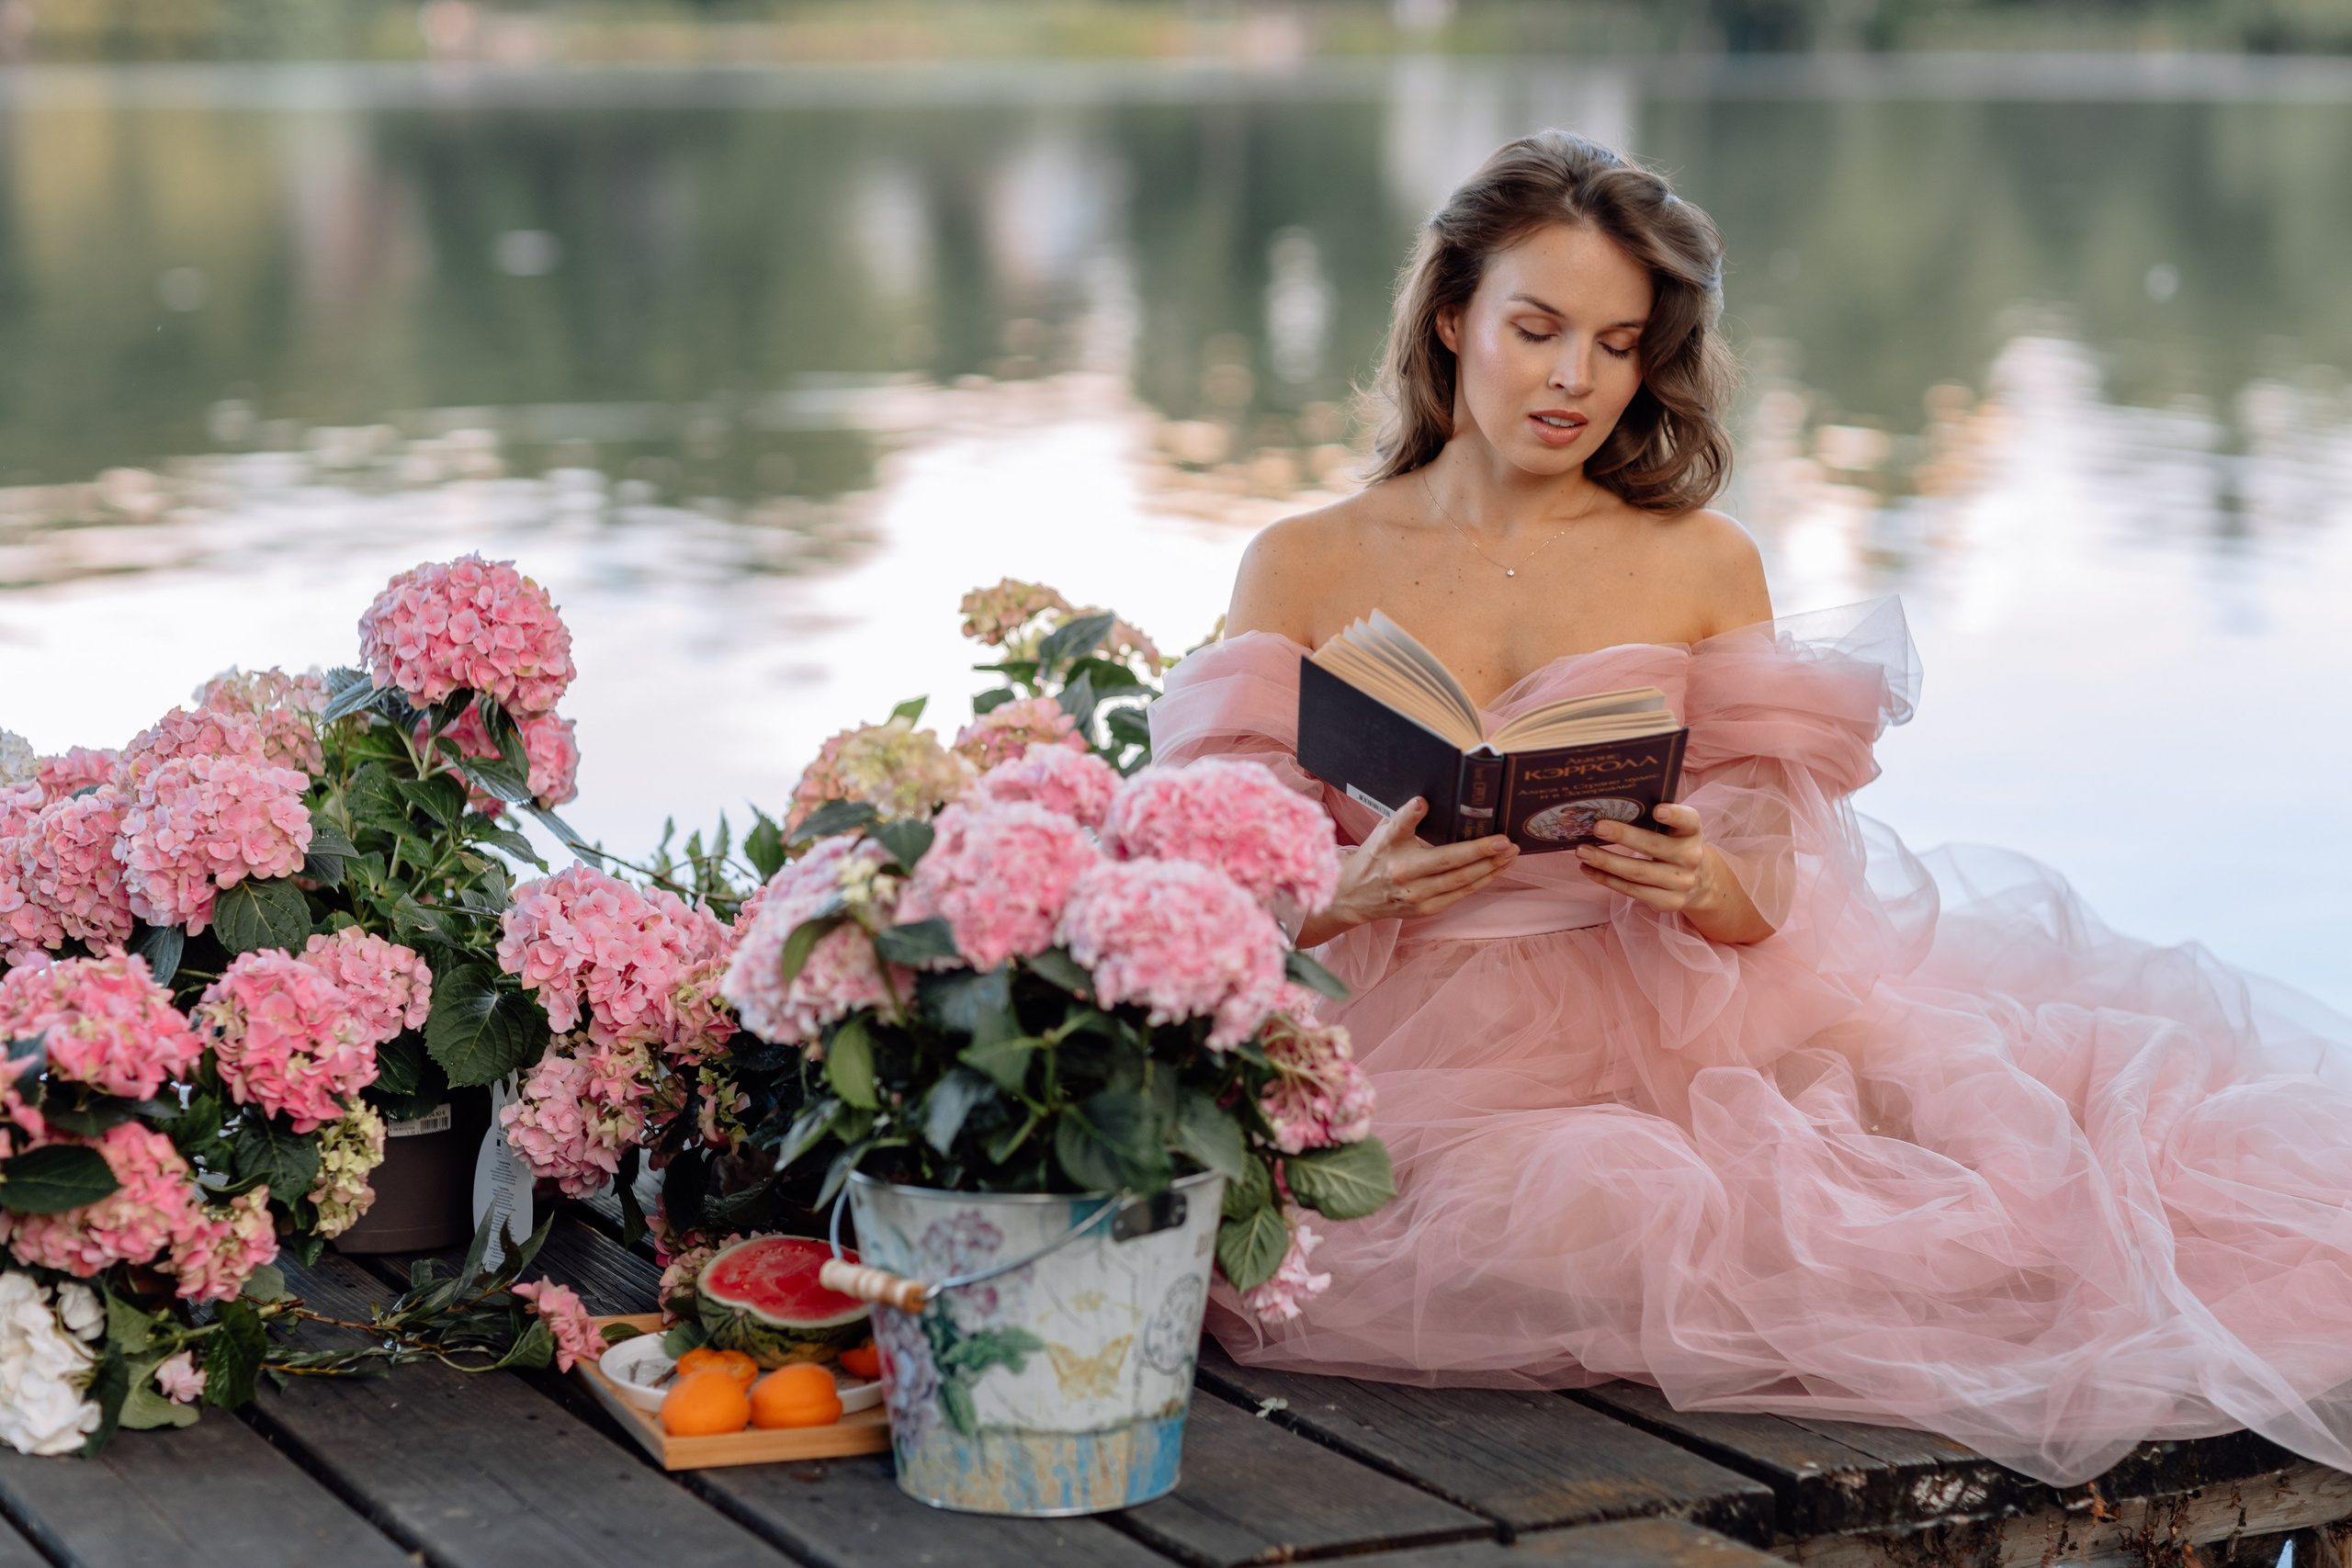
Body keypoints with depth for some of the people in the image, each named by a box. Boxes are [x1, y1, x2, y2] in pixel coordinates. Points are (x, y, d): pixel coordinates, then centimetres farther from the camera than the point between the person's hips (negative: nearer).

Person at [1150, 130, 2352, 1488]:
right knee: (1594, 1212, -36)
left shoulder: (1705, 565, 10)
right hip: (1422, 1052, -1)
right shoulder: (1303, 569, 7)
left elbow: (1767, 892, 6)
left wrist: (1706, 886, -18)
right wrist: (1351, 890, -22)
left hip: (1667, 1023, 2)